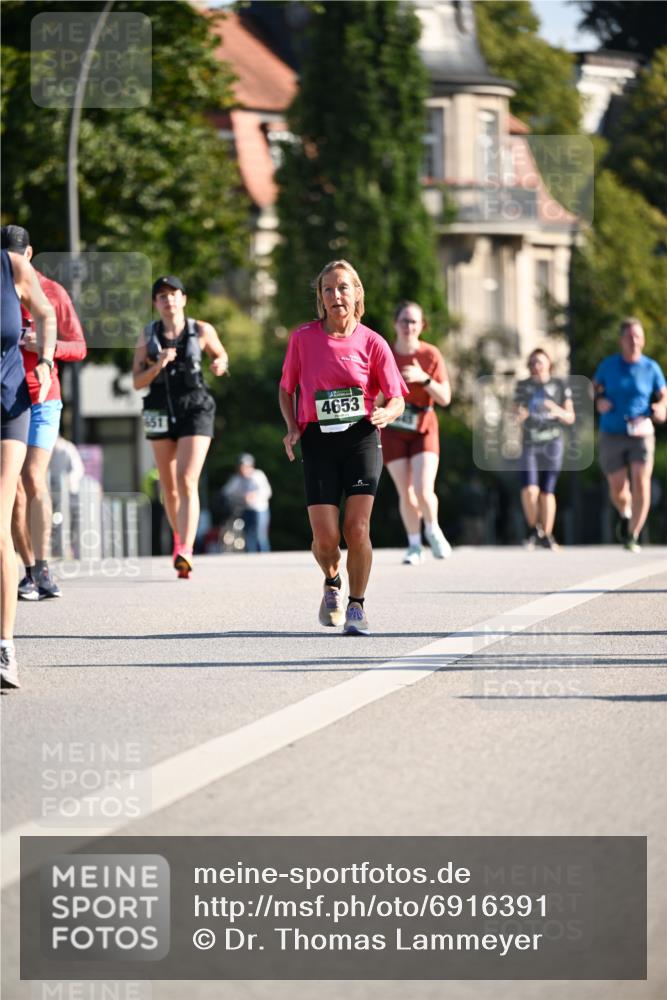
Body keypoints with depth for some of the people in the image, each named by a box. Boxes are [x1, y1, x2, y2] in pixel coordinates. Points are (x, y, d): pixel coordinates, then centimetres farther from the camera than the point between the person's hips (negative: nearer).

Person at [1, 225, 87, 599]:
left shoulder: (53, 293, 2)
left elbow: (79, 348, 3)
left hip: (41, 400, -3)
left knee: (34, 479, -16)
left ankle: (43, 569, -20)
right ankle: (30, 571, 5)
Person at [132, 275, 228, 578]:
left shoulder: (201, 331, -2)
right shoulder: (147, 336, 2)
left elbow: (221, 355, 16)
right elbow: (137, 381, 1)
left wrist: (220, 365, -7)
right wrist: (157, 366, -18)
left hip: (196, 411, -3)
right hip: (161, 413, 3)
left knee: (187, 482, -17)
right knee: (169, 487, 11)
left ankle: (185, 553, -27)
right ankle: (179, 539, 36)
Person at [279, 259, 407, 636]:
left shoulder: (372, 342, 1)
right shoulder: (303, 338, 4)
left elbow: (397, 399, 2)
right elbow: (286, 389, 16)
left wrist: (385, 414, -20)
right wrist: (292, 428, 0)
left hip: (361, 439, -1)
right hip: (318, 440, 1)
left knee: (357, 527, -13)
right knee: (326, 538, -9)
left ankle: (357, 606, 5)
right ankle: (332, 582, 26)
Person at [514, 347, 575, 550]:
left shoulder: (560, 386, 4)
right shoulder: (522, 386, 7)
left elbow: (570, 418, 4)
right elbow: (516, 415, 9)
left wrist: (558, 412, -17)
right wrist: (519, 416, -15)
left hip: (552, 444, 0)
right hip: (529, 444, 0)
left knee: (547, 491, -2)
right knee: (529, 490, -15)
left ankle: (546, 535, 10)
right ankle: (532, 527, 9)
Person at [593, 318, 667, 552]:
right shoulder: (608, 365, -1)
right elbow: (595, 387, 15)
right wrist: (599, 401, -7)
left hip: (641, 434, -1)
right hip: (611, 435, 1)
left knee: (641, 484, -18)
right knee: (618, 488, 7)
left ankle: (632, 537, -11)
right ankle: (625, 514, 43)